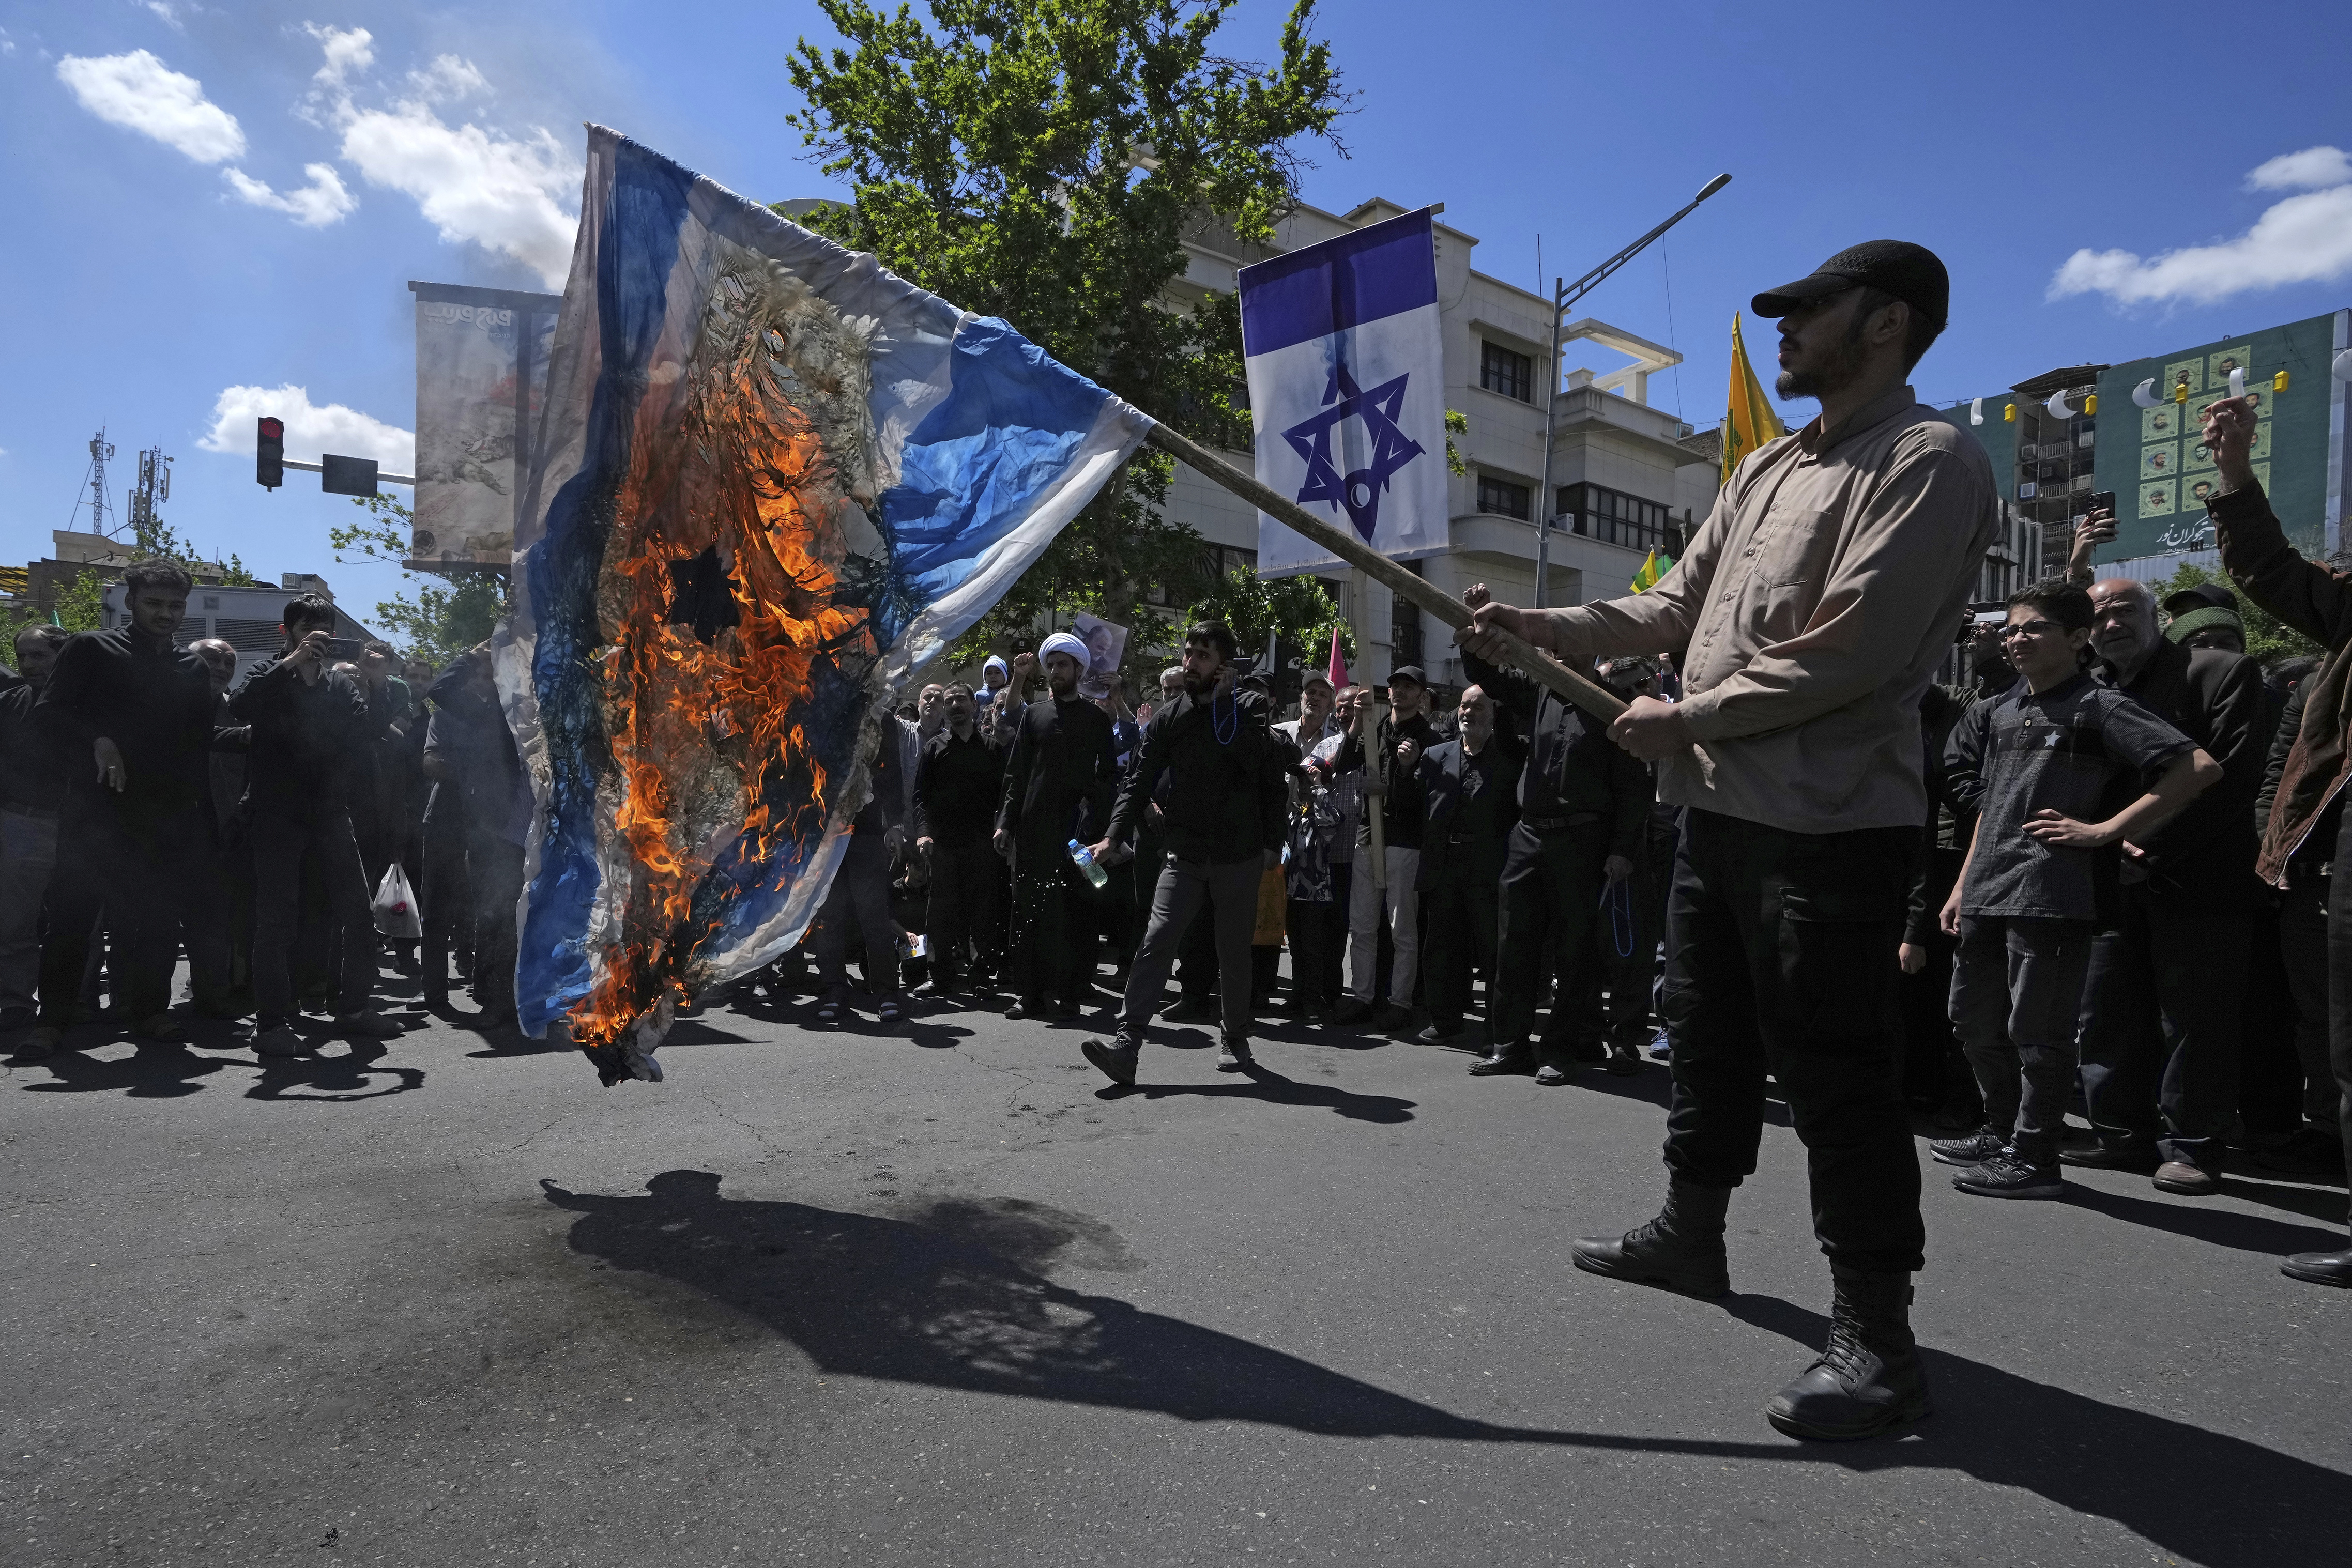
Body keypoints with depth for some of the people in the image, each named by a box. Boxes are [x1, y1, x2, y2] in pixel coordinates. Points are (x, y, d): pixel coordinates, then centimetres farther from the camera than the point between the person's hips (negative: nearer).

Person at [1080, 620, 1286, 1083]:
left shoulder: (1250, 706, 0)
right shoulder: (1168, 718, 7)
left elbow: (1260, 765, -18)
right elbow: (1140, 781, 3)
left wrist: (1224, 701, -15)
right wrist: (1115, 834, -11)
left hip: (1238, 857, -1)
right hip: (1185, 856, 2)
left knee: (1234, 953, 9)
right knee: (1156, 942, -11)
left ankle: (1235, 1038, 28)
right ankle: (1126, 1044, -14)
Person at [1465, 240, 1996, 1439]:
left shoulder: (1927, 463, -10)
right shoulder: (1768, 467, 18)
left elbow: (1844, 654, -20)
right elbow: (1673, 608, 18)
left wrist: (1681, 719, -13)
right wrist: (1543, 629, 7)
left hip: (1827, 826, -9)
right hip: (1722, 806, 9)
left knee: (1831, 1072, -4)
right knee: (1709, 1034, 19)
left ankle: (1877, 1339, 10)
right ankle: (1690, 1233, 37)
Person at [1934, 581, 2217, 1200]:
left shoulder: (2099, 708, -4)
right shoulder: (1998, 712, 16)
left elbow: (2201, 768, -12)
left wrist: (2104, 830, -13)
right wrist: (1963, 886, 17)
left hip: (2052, 894, -8)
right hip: (1988, 892, 8)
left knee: (2037, 1031, -1)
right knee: (1975, 1020, 16)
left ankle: (2034, 1157, 10)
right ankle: (2003, 1131, 32)